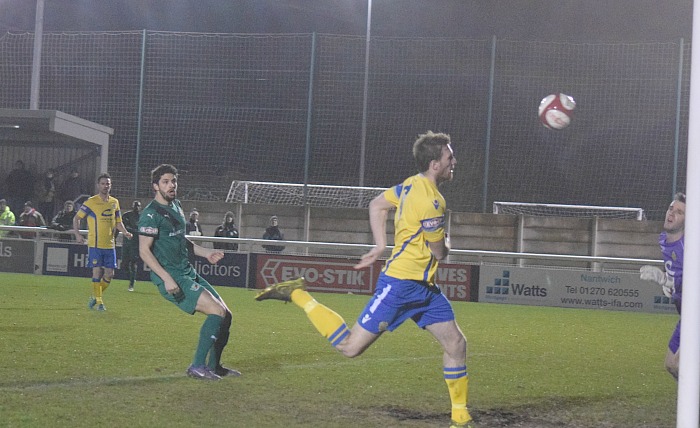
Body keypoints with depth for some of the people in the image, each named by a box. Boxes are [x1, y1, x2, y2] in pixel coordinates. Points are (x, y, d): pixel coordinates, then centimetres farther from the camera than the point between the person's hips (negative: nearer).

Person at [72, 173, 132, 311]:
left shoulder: (114, 202, 10)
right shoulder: (91, 202, -5)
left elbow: (118, 222, 17)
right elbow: (77, 218, 1)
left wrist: (125, 232, -1)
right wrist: (77, 234, -10)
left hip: (109, 245, 5)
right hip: (95, 244, -5)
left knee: (109, 274, 3)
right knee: (97, 272, -8)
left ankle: (95, 296, 23)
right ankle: (98, 301, 2)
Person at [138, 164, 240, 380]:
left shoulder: (176, 206, 16)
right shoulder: (151, 214, -12)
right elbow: (144, 251, -17)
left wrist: (206, 253, 18)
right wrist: (167, 279, -24)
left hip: (188, 273, 9)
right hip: (172, 278, -9)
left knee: (225, 315, 9)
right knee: (217, 311, -21)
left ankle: (214, 366, 23)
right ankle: (197, 367, -15)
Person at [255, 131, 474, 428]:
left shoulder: (412, 184, 8)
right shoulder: (431, 201, -21)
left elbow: (377, 206, 20)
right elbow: (440, 252, -12)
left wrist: (380, 246, 17)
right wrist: (445, 241, 11)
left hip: (423, 286, 10)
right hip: (400, 284, -10)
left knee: (456, 344, 6)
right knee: (350, 347, -6)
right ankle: (297, 295, 5)